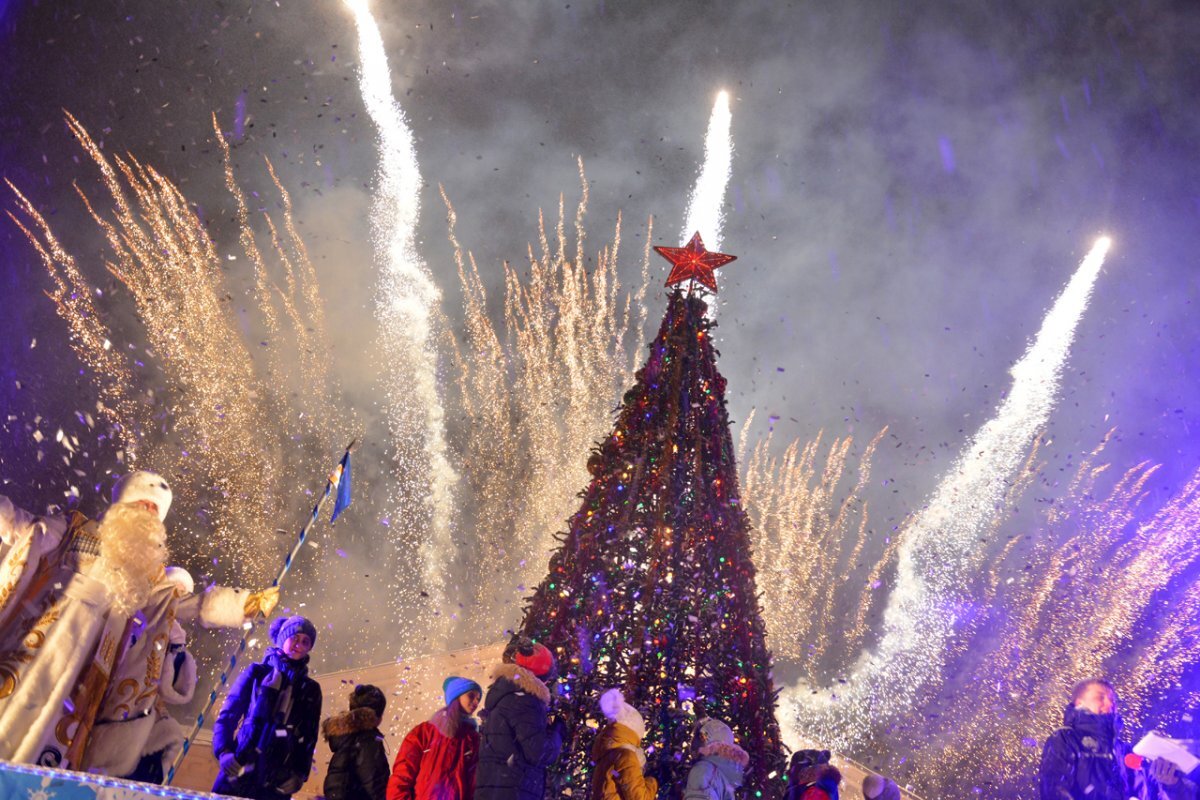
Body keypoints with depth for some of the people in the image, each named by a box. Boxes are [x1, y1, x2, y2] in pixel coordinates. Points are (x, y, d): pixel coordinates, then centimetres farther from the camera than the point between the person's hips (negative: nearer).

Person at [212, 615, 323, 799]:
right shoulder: (257, 673, 9)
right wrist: (223, 752, -10)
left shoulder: (311, 690, 14)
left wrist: (300, 773, -1)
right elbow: (226, 716, 6)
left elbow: (309, 738, 13)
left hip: (278, 780, 1)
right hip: (240, 770, -1)